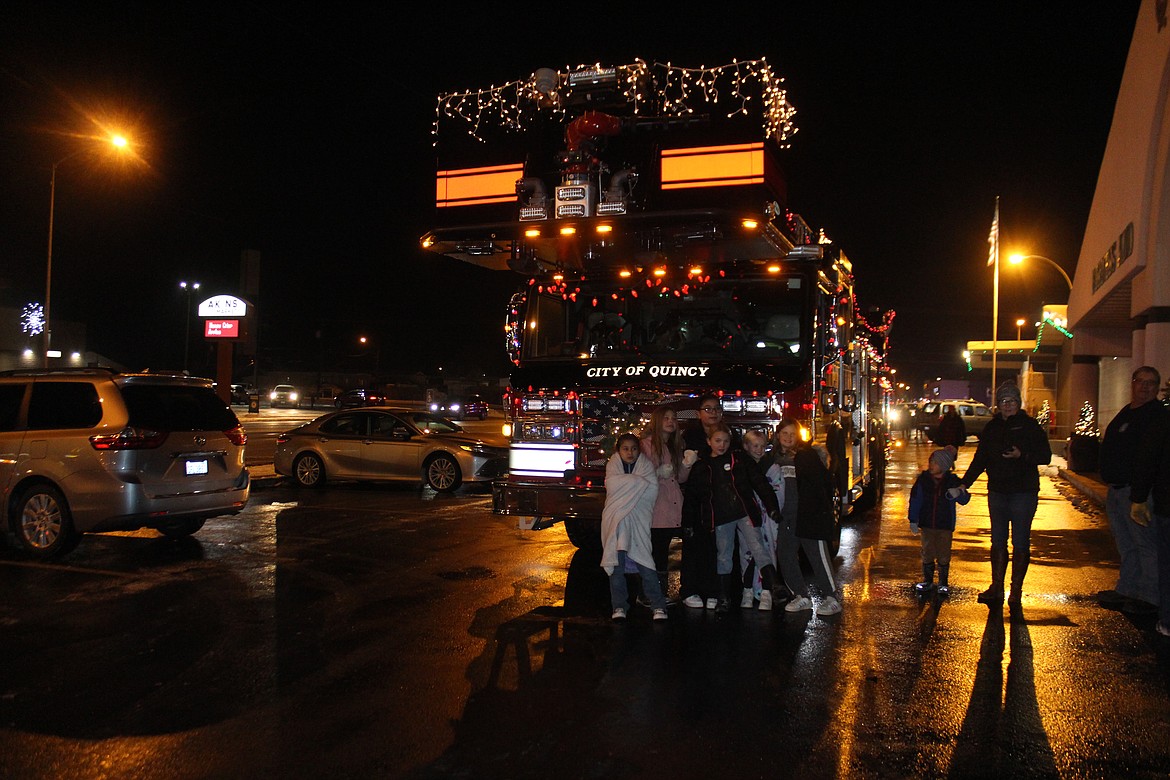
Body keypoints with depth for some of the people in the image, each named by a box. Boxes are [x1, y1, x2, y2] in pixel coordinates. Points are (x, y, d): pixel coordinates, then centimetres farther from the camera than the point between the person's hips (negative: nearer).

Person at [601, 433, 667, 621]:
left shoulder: (646, 465, 9)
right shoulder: (613, 465, 9)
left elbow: (653, 490, -4)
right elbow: (613, 485, -9)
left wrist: (627, 484, -5)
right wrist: (639, 482, -5)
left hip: (639, 521, 0)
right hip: (616, 520, 1)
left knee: (646, 564, -6)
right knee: (616, 564, -1)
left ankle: (658, 606, 0)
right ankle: (619, 607, 7)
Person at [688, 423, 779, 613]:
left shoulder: (740, 458, 3)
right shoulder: (701, 467, 8)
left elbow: (759, 482, 0)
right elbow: (694, 495, 11)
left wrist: (772, 506, -7)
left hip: (745, 512, -2)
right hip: (721, 518, 2)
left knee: (758, 551, -11)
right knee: (723, 558, 8)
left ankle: (771, 589, -6)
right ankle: (724, 598, 17)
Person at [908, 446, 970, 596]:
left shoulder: (953, 481, -8)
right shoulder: (923, 479, -4)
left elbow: (965, 499, -4)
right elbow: (915, 500, 1)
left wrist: (958, 494, -28)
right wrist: (913, 520, -2)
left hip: (945, 525, -1)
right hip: (927, 524, 2)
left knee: (943, 554, 6)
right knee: (927, 552, 10)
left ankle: (943, 583, 20)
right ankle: (927, 580, 25)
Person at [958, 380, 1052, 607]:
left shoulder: (1029, 425, -3)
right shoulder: (992, 427, 9)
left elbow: (1045, 456, -6)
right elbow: (980, 459, 12)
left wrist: (1022, 455, -22)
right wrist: (965, 483, 5)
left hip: (1023, 492, -4)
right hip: (997, 491, 4)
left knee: (1020, 543, 1)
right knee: (998, 541, 7)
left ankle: (1016, 590, 10)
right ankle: (996, 588, 13)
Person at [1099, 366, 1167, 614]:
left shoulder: (1158, 416, -11)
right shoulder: (1125, 413, 18)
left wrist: (1140, 494, -26)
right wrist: (1111, 485, 18)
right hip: (1117, 490, 9)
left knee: (1146, 544, -2)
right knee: (1126, 545, 16)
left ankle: (1151, 596, 6)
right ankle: (1126, 591, 25)